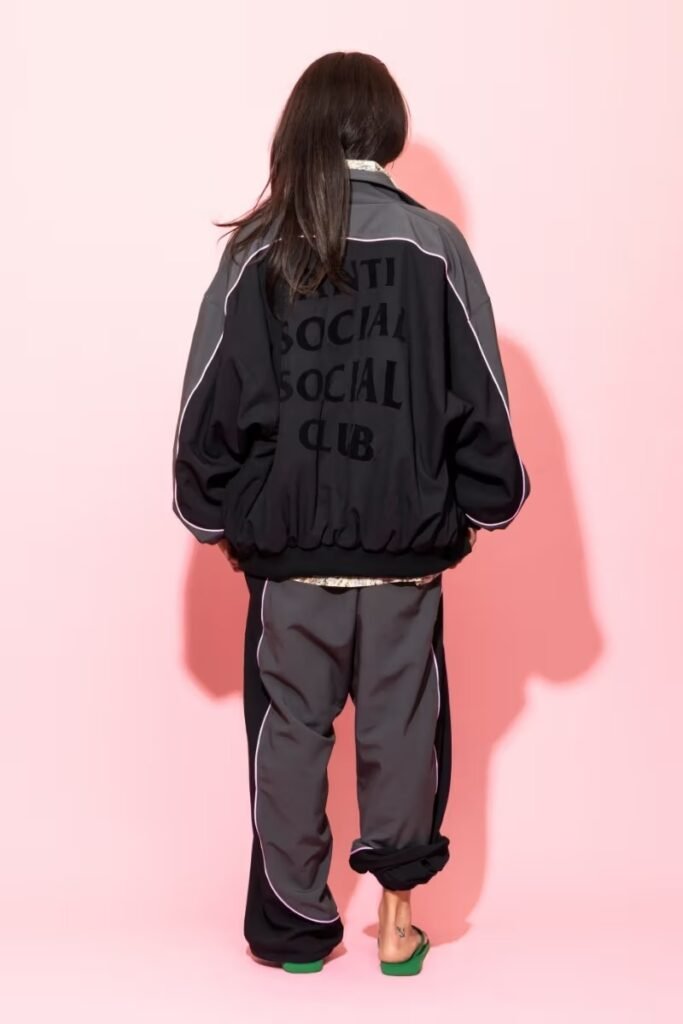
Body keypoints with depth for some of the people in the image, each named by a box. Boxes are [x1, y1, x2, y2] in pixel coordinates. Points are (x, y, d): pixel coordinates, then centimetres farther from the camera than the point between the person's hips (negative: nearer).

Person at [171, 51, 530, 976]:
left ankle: (296, 927, 23)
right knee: (400, 727, 14)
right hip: (405, 546, 0)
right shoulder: (433, 244, -4)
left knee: (289, 732, 12)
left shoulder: (259, 250, -3)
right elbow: (479, 401, -2)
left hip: (286, 547, 0)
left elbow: (213, 401, -2)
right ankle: (397, 917, 23)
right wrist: (487, 502, 10)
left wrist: (213, 510, 10)